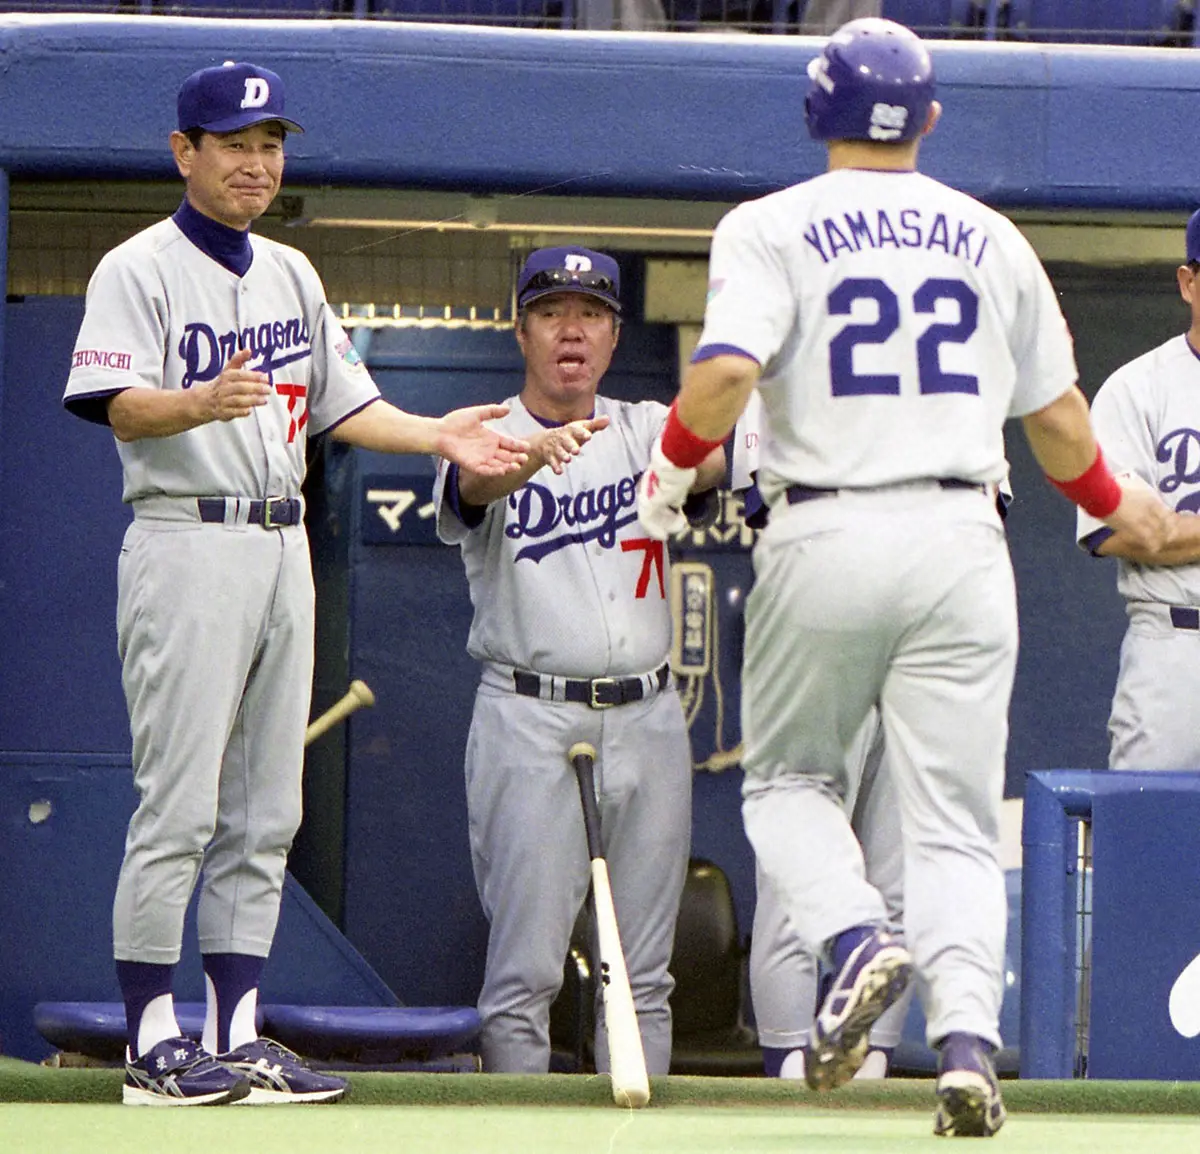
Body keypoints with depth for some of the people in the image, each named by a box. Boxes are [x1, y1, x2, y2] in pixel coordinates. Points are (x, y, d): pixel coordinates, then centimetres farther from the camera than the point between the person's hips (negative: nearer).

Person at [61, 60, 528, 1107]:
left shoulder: (291, 274, 17)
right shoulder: (140, 270, -5)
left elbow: (342, 403, 21)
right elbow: (120, 405, -18)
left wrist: (441, 435, 7)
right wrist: (203, 404, -37)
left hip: (283, 547, 7)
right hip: (188, 542, -7)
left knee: (264, 812, 8)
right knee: (179, 805, -9)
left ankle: (236, 1033, 12)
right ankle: (153, 1044, -6)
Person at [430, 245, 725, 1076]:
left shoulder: (645, 430, 10)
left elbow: (706, 461, -12)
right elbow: (475, 482, -23)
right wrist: (538, 453, -46)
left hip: (647, 720, 3)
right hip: (530, 723, -3)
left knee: (643, 974, 6)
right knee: (525, 967, -6)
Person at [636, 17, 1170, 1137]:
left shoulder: (772, 228, 0)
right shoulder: (990, 237, 11)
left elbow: (727, 372, -16)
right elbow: (1057, 418, 16)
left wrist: (668, 471, 1)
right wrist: (1117, 506, 35)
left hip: (824, 538, -2)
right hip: (960, 538, 2)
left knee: (787, 777, 17)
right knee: (953, 819, 3)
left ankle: (856, 940, -11)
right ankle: (965, 1037, -17)